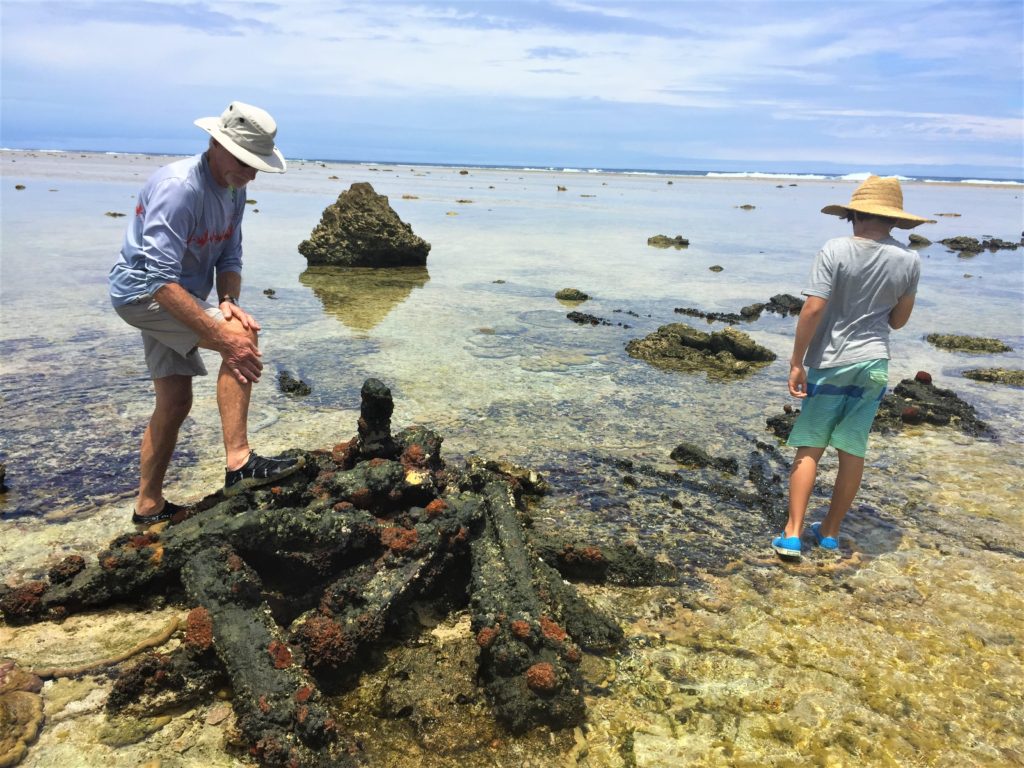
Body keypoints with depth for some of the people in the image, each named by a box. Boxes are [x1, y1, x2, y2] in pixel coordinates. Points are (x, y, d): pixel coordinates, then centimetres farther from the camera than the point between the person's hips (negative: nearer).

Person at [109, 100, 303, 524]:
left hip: (172, 297, 9)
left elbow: (230, 256, 6)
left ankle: (149, 505, 27)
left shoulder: (234, 190, 1)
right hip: (142, 292, -9)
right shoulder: (177, 187, -27)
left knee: (175, 403, 12)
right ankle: (238, 464, -27)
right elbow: (160, 279, -34)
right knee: (243, 335, -28)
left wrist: (228, 301, -17)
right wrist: (222, 336, -38)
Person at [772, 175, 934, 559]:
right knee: (852, 451, 13)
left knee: (809, 449, 5)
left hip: (829, 362, -3)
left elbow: (813, 309, -17)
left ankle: (792, 533, 3)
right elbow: (899, 319, 8)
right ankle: (830, 531, 25)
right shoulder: (908, 260, -1)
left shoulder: (836, 251, -13)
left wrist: (796, 361, -10)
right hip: (873, 362, 4)